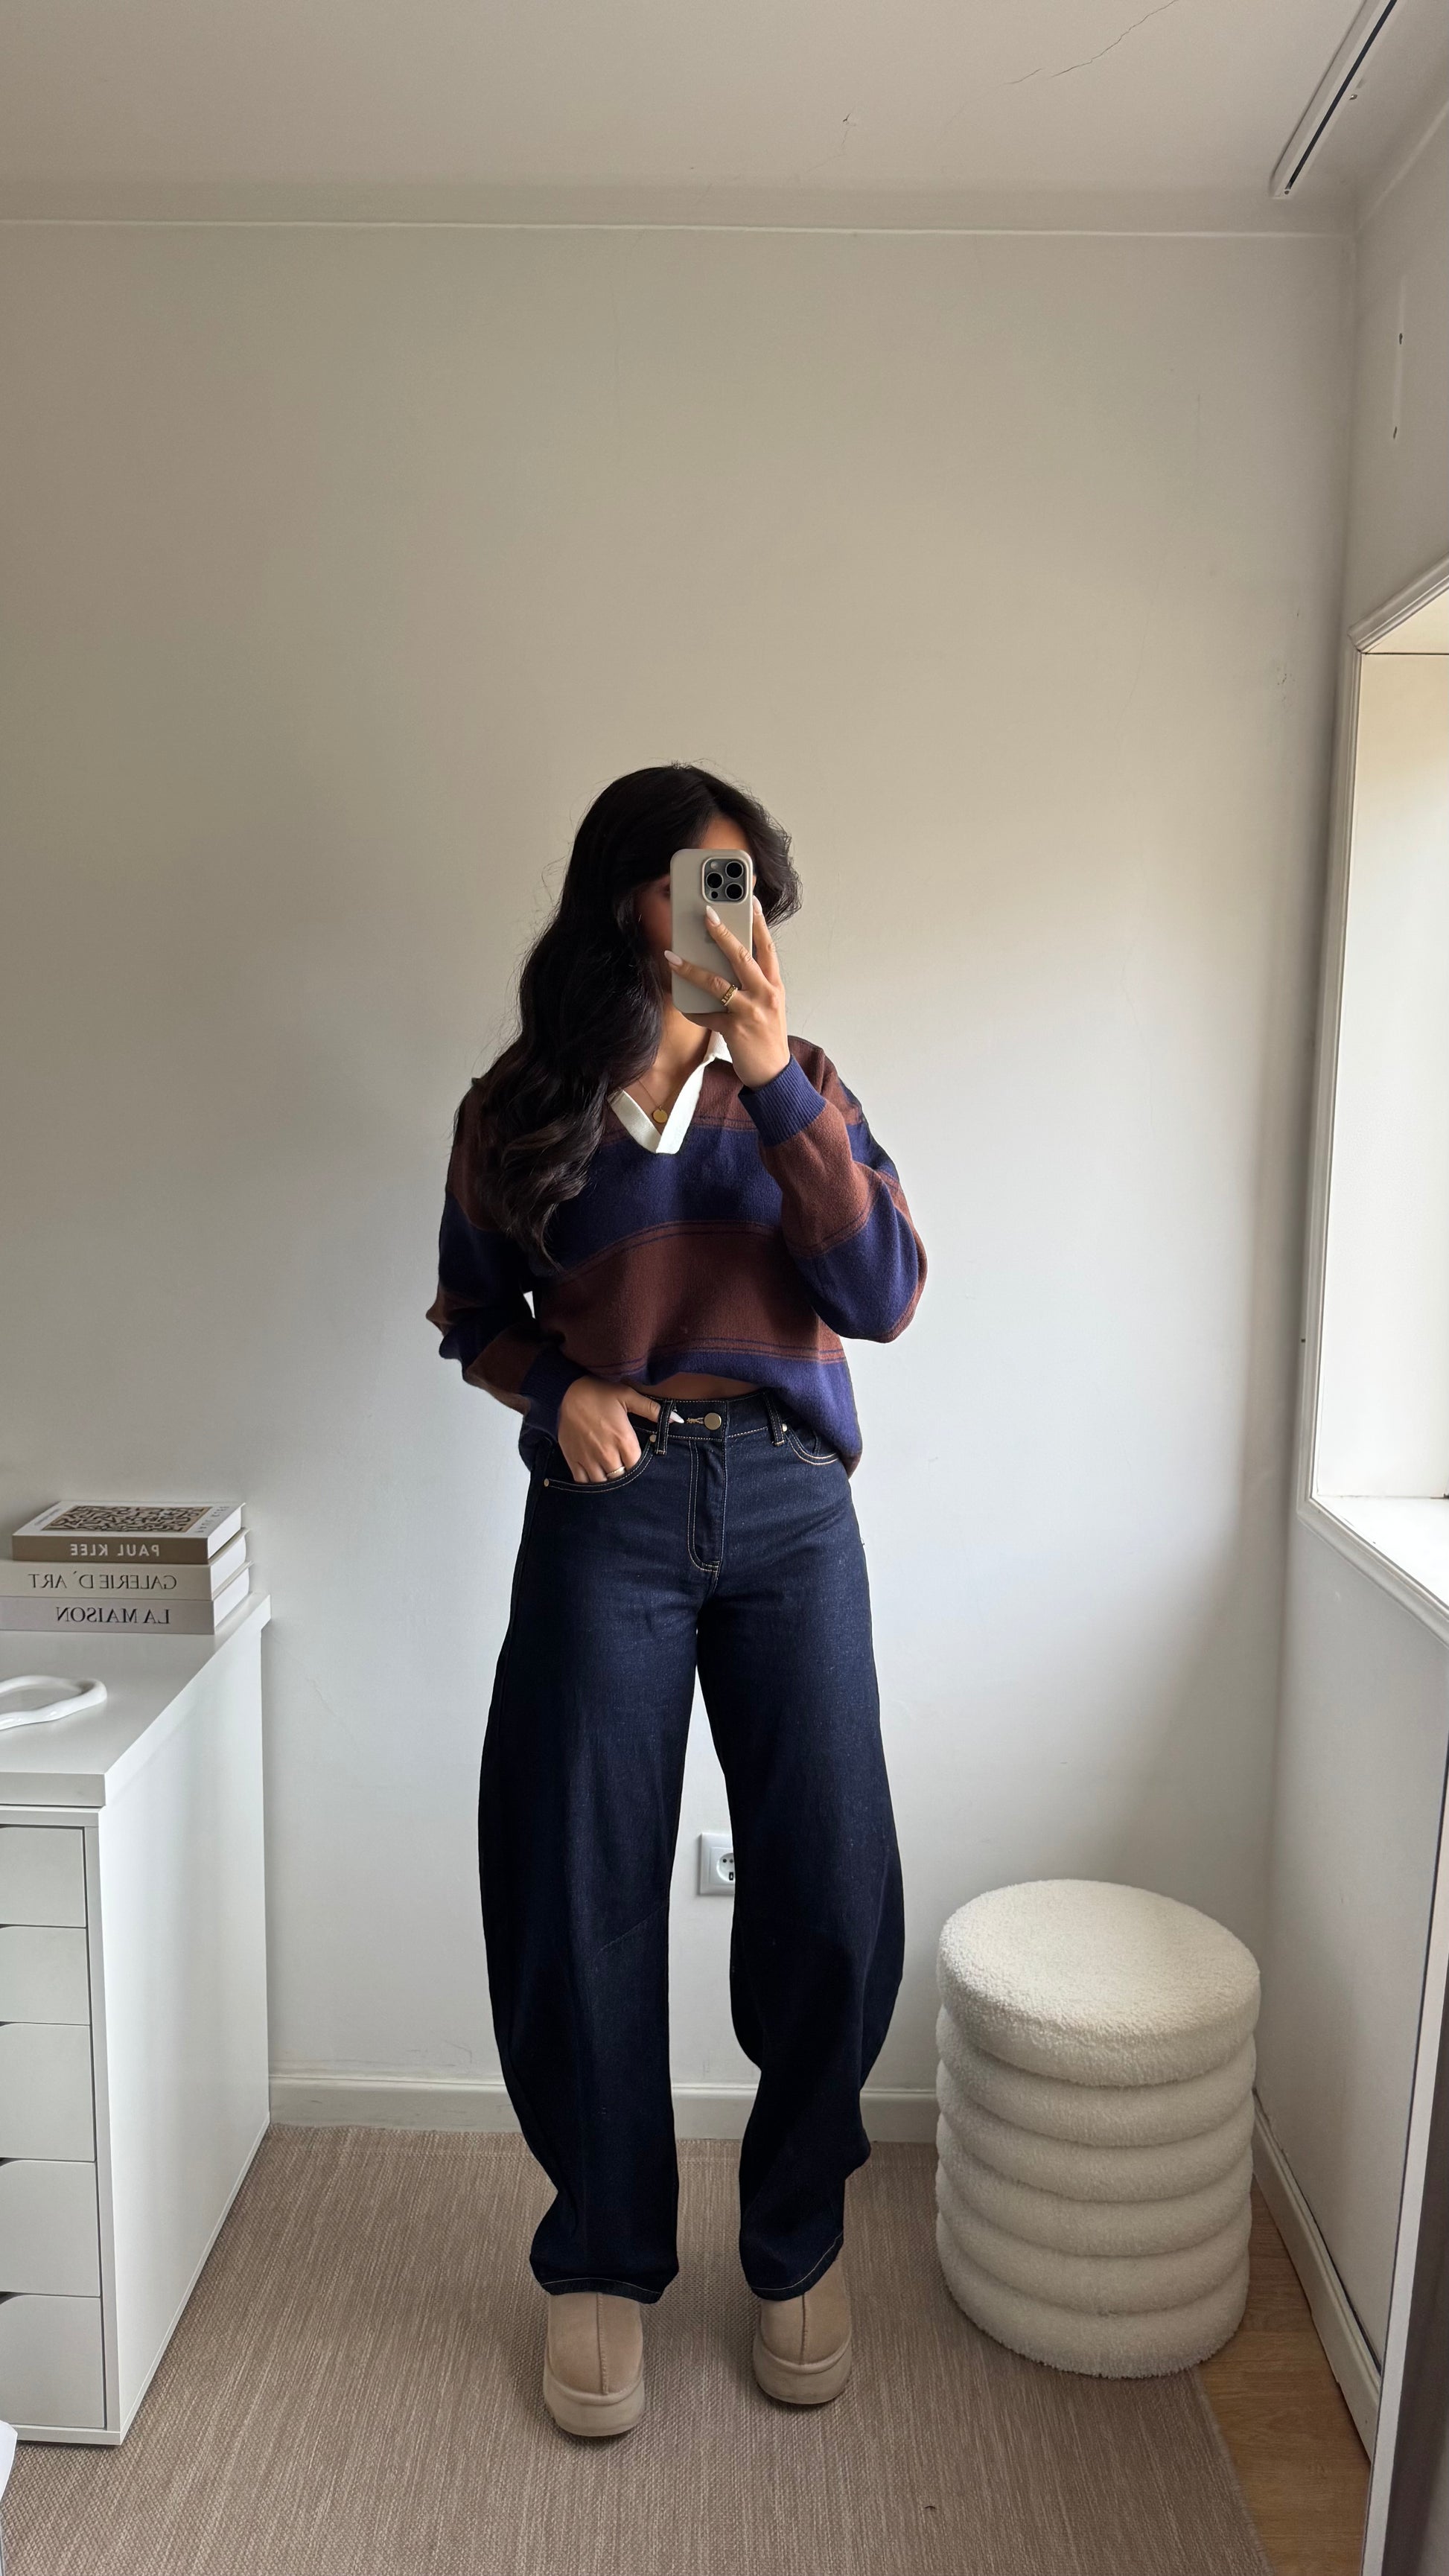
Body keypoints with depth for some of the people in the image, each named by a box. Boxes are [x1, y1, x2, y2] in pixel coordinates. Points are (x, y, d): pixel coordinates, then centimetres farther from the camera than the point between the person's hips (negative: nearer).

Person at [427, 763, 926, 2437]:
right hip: (607, 1512, -1)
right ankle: (604, 2257, 29)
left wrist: (779, 1077, -17)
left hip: (791, 1511, 1)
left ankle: (795, 2240, 29)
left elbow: (882, 1297, -9)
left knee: (832, 1900, 2)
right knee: (587, 1903, 5)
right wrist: (558, 1389, -8)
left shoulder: (792, 1094, 5)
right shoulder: (519, 1110, 2)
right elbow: (473, 1313, 13)